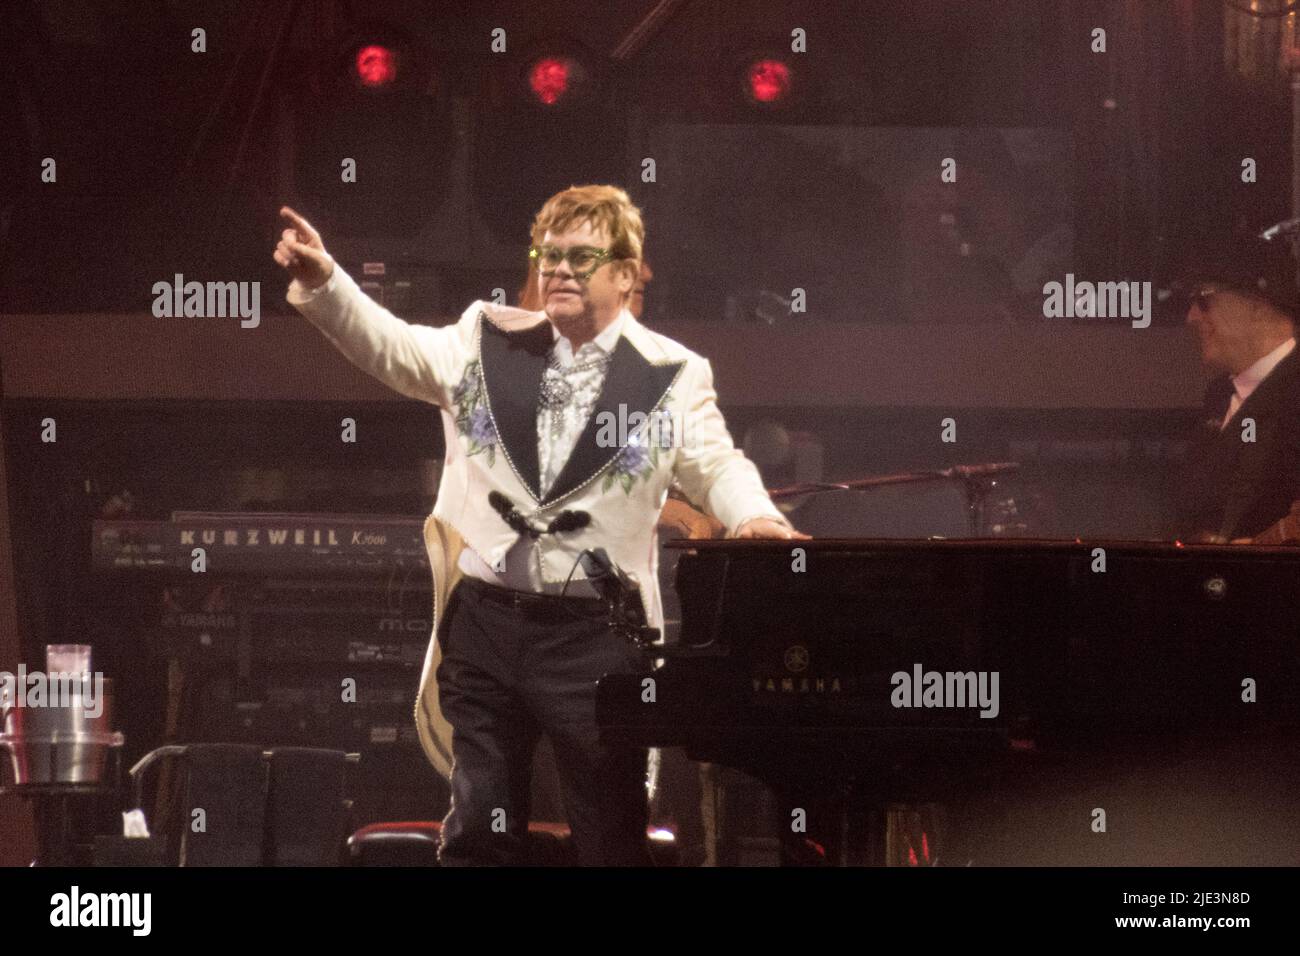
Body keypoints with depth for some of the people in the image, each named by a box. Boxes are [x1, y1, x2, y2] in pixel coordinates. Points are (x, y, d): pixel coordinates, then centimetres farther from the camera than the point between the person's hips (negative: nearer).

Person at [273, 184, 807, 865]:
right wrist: (322, 280, -15)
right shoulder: (488, 342, 9)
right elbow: (391, 346, 1)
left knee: (611, 837, 2)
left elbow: (716, 466, 1)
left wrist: (753, 516, -21)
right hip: (485, 616, 2)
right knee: (476, 830, 7)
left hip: (596, 630, -2)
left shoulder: (671, 376, 3)